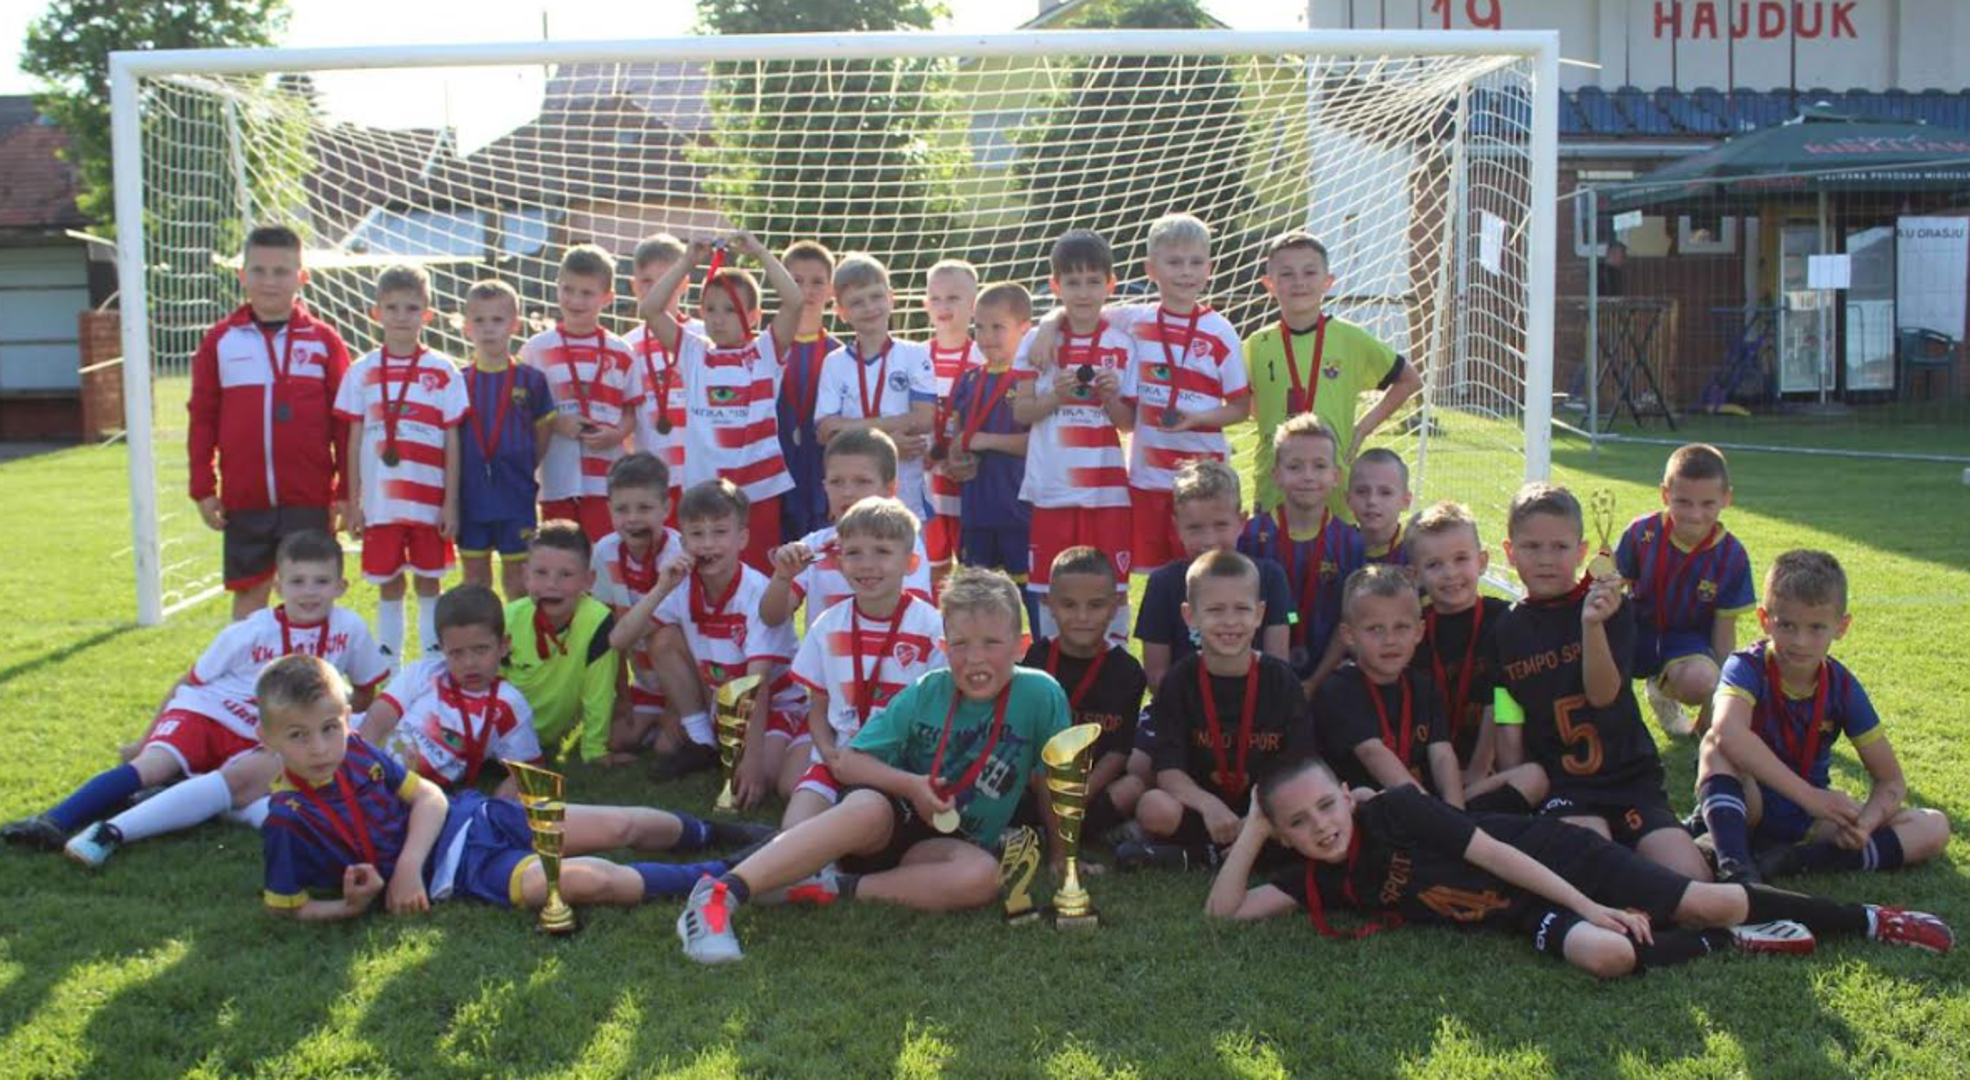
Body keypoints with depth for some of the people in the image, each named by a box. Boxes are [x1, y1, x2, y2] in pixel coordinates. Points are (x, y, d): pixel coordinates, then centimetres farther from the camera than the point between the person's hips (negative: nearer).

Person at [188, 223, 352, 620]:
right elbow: (203, 418, 6)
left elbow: (344, 422, 1)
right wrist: (203, 488, 2)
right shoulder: (220, 340, 4)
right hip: (244, 499, 1)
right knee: (249, 592, 10)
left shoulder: (323, 340, 1)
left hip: (308, 498, -1)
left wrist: (346, 491, -1)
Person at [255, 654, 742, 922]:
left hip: (467, 816, 5)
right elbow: (285, 905, -9)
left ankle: (711, 833, 31)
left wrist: (408, 863, -16)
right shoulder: (289, 820, -18)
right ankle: (714, 877, -4)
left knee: (618, 825, 5)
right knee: (591, 881, -19)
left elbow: (428, 797, -1)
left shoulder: (357, 751, -5)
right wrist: (351, 907, -26)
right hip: (455, 871, -5)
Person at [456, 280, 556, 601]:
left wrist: (523, 470, -1)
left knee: (517, 575, 6)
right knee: (475, 577, 10)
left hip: (516, 497, -2)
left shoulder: (530, 379, -2)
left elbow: (544, 432, 5)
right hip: (471, 497, 2)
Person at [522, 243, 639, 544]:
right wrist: (556, 423, -12)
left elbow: (633, 411, 9)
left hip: (606, 480, 0)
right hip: (557, 481, 0)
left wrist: (616, 434, -11)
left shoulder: (621, 353, 5)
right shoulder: (536, 350, 4)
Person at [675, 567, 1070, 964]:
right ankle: (722, 893, -43)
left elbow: (1048, 781, 0)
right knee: (867, 808, -38)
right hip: (892, 816, -1)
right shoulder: (925, 694, -7)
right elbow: (849, 761, -4)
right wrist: (910, 784, -19)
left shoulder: (1041, 695, -11)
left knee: (984, 876, -35)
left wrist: (1062, 855, 5)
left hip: (947, 845, 1)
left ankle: (830, 887, -27)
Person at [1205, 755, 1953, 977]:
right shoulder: (1321, 881, -4)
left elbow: (1494, 853, -21)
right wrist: (1253, 826, -17)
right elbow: (1224, 910, -7)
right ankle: (1734, 943, 1)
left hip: (1551, 861, -4)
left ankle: (1868, 920, 16)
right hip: (1527, 914, 4)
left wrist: (1593, 905, -21)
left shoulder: (1394, 811, -21)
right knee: (1605, 956, -26)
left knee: (1704, 901, -7)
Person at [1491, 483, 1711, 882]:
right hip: (1557, 785, -1)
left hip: (1630, 774, 1)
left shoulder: (1611, 609, 1)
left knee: (1690, 878, -16)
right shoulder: (1507, 628, 4)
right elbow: (1508, 733, 6)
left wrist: (1592, 624, -29)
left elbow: (1603, 693, -14)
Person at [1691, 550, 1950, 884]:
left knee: (1934, 828, -14)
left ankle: (1786, 860, -26)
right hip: (1749, 804, -4)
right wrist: (1811, 796, -39)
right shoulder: (1748, 667, -16)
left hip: (1809, 816, 4)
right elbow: (1729, 733, -39)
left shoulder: (1842, 685, -5)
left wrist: (1863, 825, -25)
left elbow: (1891, 781, -2)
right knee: (1717, 746, -33)